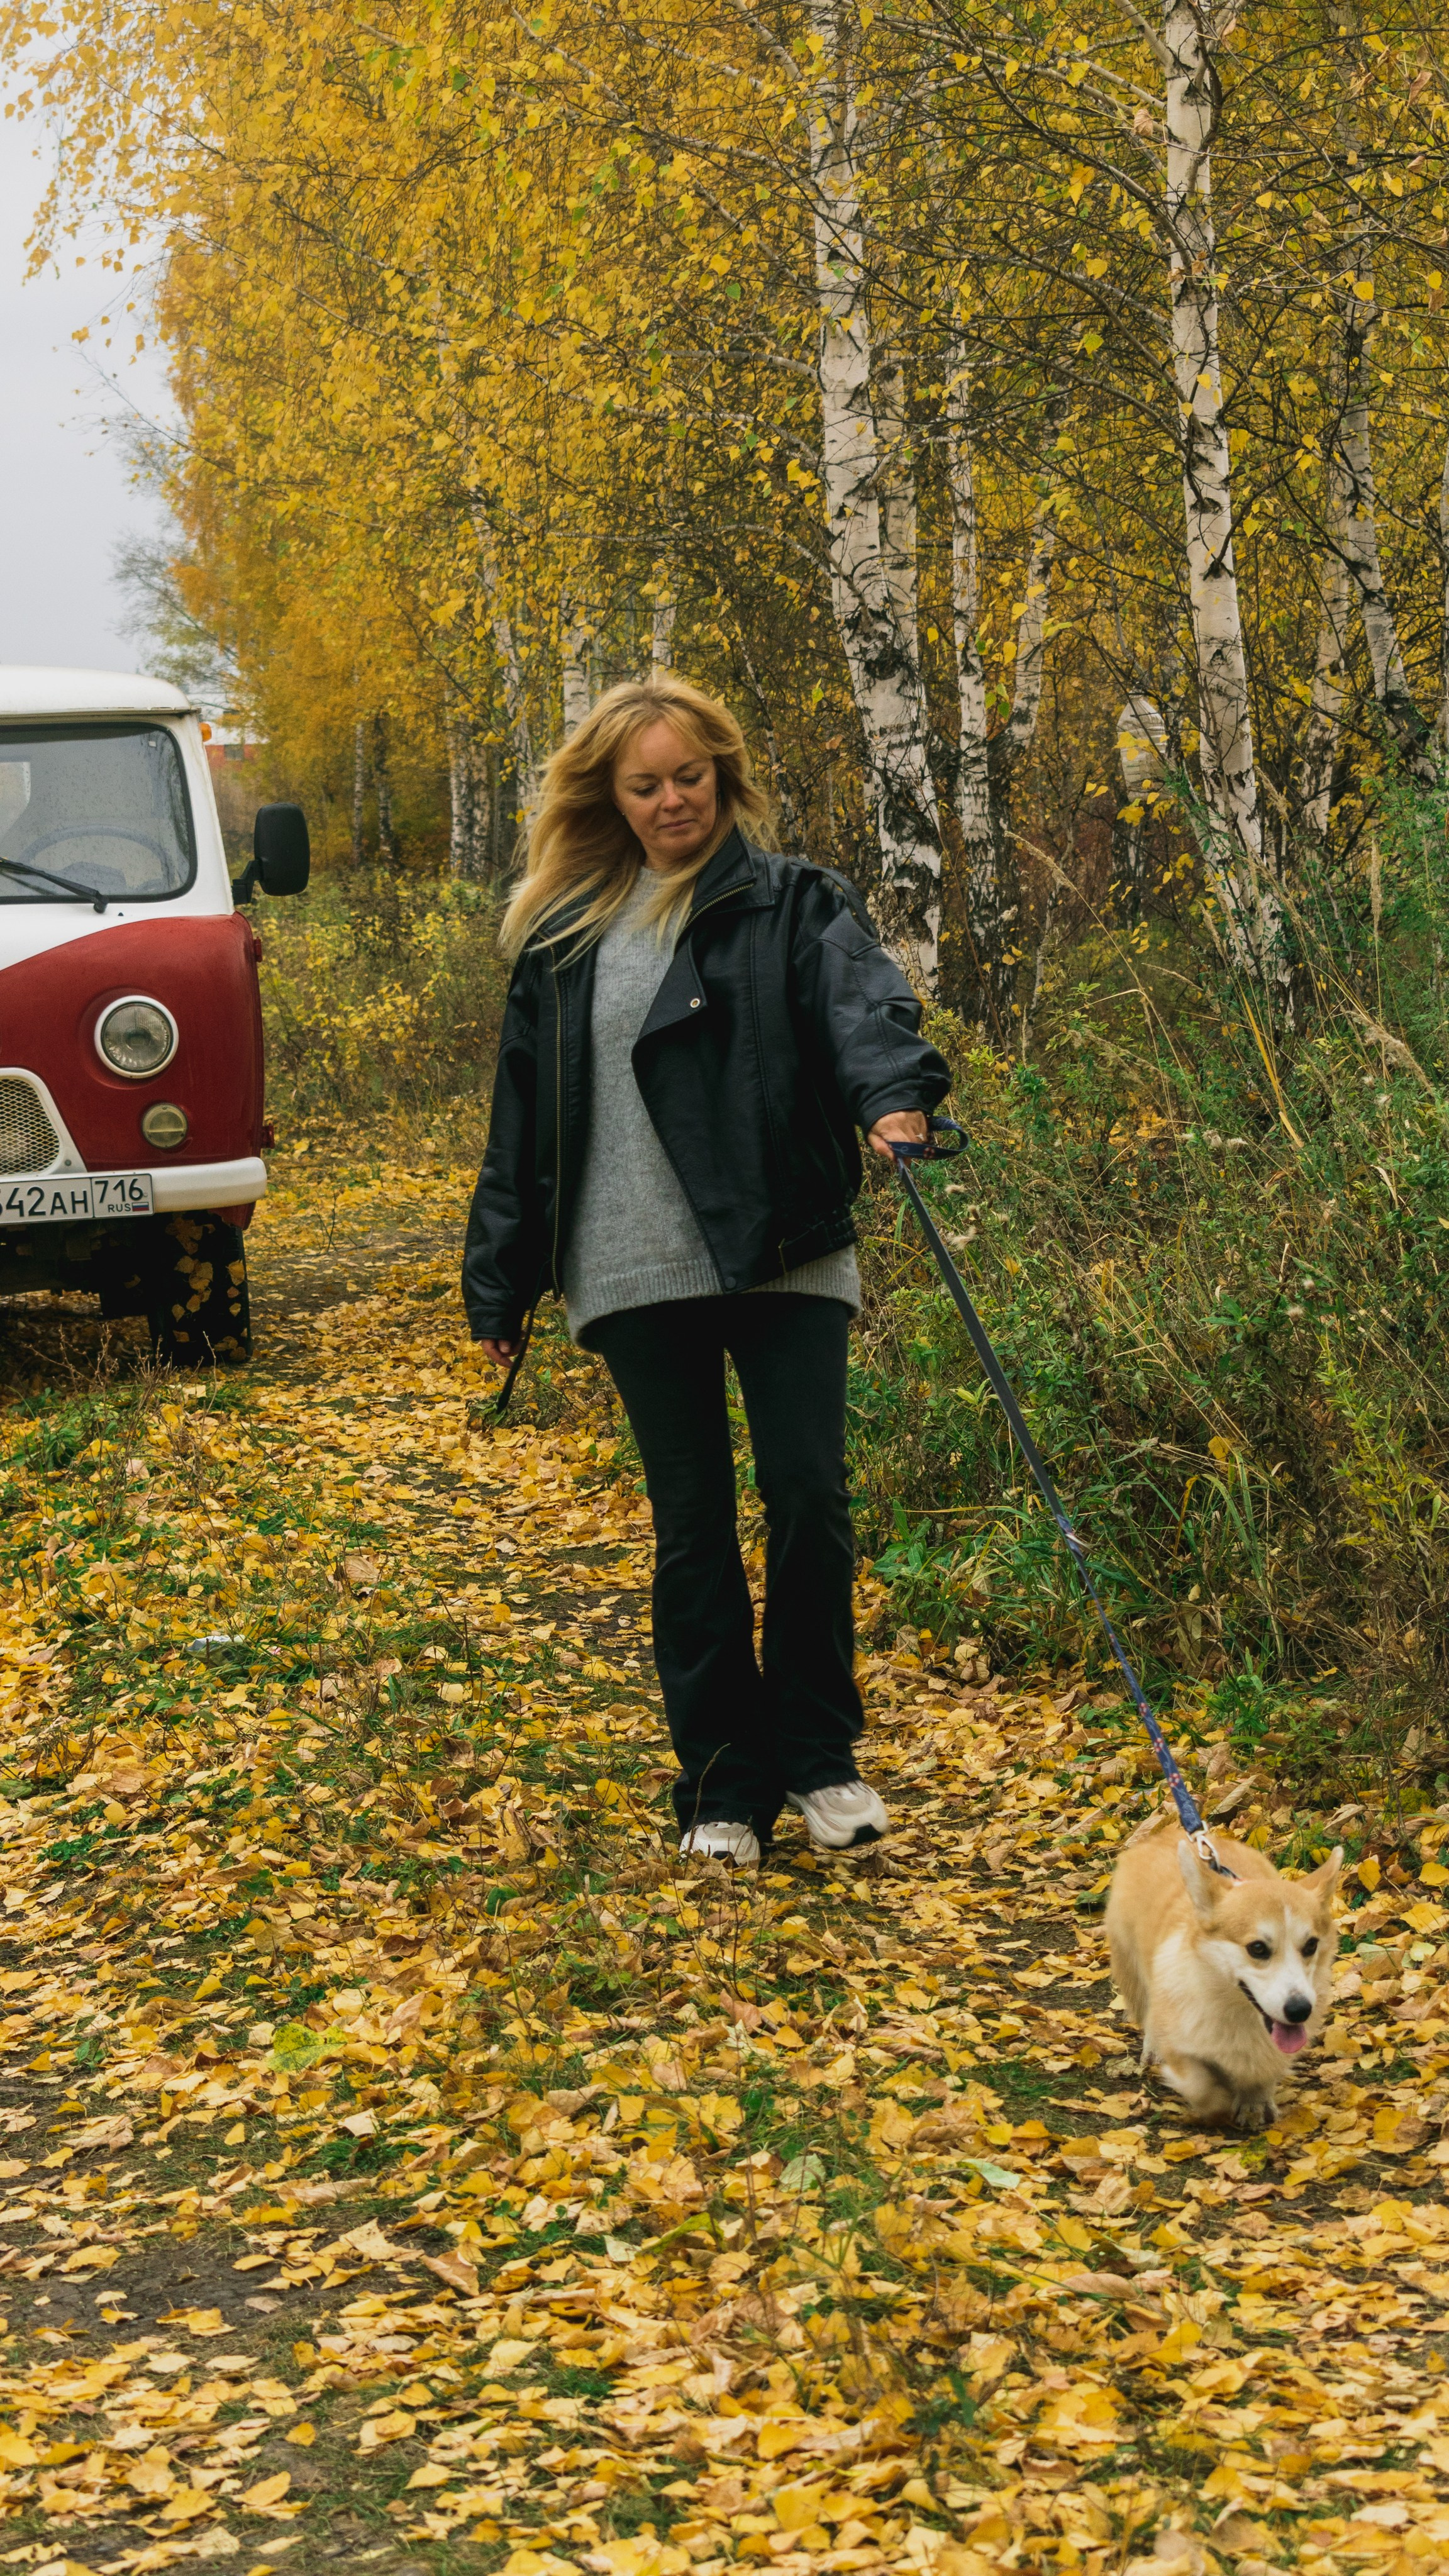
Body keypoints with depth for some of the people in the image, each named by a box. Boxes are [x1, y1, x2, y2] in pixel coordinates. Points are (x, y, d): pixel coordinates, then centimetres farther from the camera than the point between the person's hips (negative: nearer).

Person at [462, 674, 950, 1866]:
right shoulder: (566, 934, 12)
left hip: (782, 1253, -2)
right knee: (692, 1528, 5)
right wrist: (502, 1283, 15)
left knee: (808, 1493, -8)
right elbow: (526, 1115, 16)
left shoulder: (793, 902, 3)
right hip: (638, 1272, 2)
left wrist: (894, 1093, -40)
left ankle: (819, 1755, 11)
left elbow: (862, 999, -17)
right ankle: (725, 1783, 16)